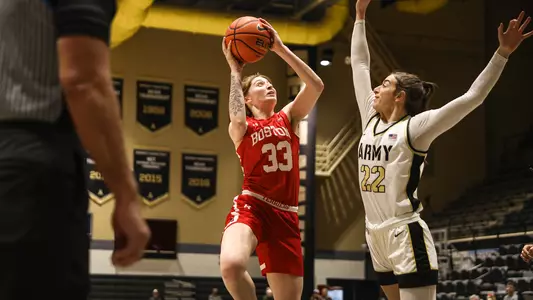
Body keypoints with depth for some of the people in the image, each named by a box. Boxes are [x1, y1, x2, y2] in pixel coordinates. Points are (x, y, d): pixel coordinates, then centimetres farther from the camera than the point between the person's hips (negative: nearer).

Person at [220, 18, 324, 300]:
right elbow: (237, 117, -20)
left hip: (285, 215, 4)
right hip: (251, 206, -3)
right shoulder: (240, 128, 7)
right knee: (231, 264, -35)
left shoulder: (288, 118, 16)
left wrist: (280, 48, -3)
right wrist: (235, 70, -9)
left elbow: (316, 86, 0)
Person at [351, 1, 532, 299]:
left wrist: (503, 52, -20)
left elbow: (473, 97, -13)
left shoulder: (415, 127, -7)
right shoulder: (371, 119, 11)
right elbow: (360, 64, 19)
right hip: (377, 235, 7)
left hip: (406, 235, -7)